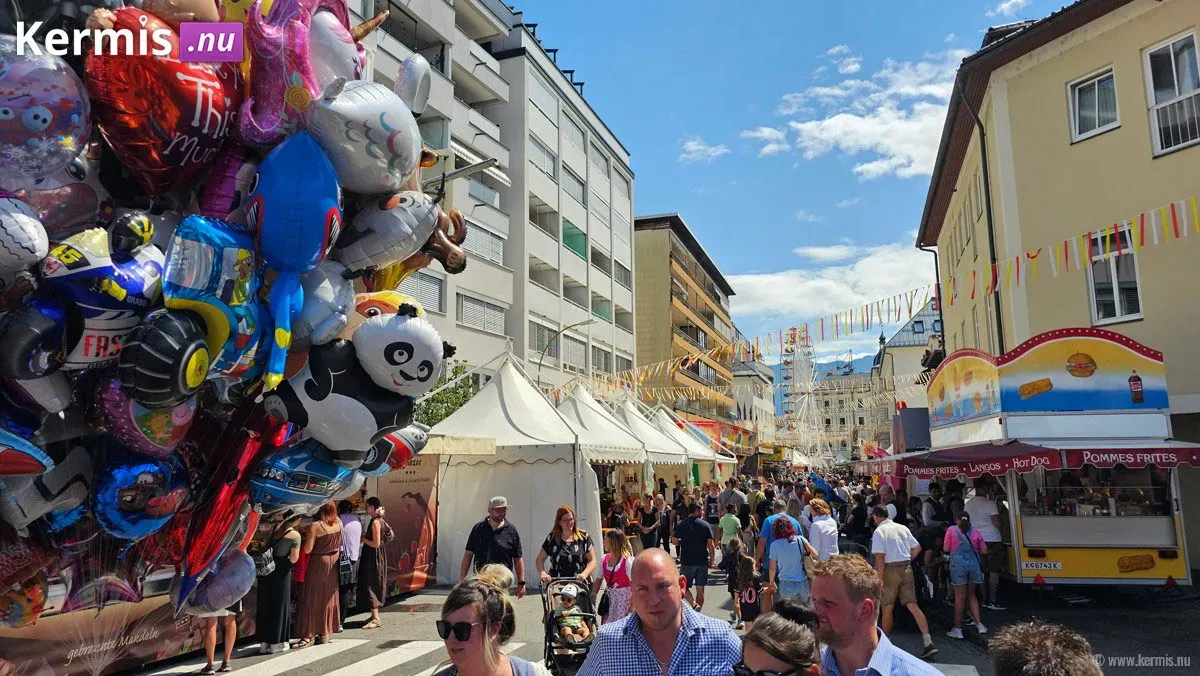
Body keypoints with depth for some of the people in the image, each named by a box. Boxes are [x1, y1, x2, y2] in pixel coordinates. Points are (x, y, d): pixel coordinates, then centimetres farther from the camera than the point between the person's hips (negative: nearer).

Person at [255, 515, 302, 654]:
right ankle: (276, 643, 13)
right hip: (280, 570, -5)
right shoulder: (295, 535, -14)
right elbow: (293, 559, -12)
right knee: (279, 605, 8)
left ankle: (265, 642, 22)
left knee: (264, 603, 14)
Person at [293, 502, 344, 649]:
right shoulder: (339, 523, -3)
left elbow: (307, 549, -16)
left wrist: (305, 538, 0)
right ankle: (325, 633, 21)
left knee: (312, 598, 3)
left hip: (318, 563, -6)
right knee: (328, 598, 13)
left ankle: (309, 635, 3)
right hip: (333, 564, 6)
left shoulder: (315, 526, -19)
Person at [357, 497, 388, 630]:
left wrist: (362, 539, -12)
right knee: (373, 585, 15)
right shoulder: (379, 520, 9)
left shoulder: (375, 522, -20)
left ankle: (376, 619, -1)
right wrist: (364, 537, 10)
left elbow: (376, 543, -22)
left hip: (373, 558, -10)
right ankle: (374, 615, 24)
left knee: (370, 586, -5)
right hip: (373, 557, 10)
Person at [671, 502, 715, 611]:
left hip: (687, 562, -1)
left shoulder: (681, 525, -4)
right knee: (700, 589, 11)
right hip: (702, 561, 1)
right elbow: (711, 545, -5)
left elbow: (674, 541, -7)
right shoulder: (705, 525, -3)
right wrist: (711, 560, 6)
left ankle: (694, 605, -13)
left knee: (685, 587, 10)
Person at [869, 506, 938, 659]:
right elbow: (917, 547, 14)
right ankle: (929, 643, -5)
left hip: (890, 570, -5)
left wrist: (880, 579, -14)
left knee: (887, 609, 8)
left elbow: (880, 557, -16)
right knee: (913, 606, 3)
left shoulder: (879, 531, -9)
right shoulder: (903, 528, 9)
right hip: (907, 568, 5)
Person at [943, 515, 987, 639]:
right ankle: (979, 623, 13)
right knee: (971, 595, 19)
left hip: (958, 564, -3)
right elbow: (984, 550, 8)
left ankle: (958, 629, 8)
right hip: (974, 563, 3)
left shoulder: (951, 530, 1)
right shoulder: (975, 532, 7)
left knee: (959, 597, 3)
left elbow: (945, 548, -1)